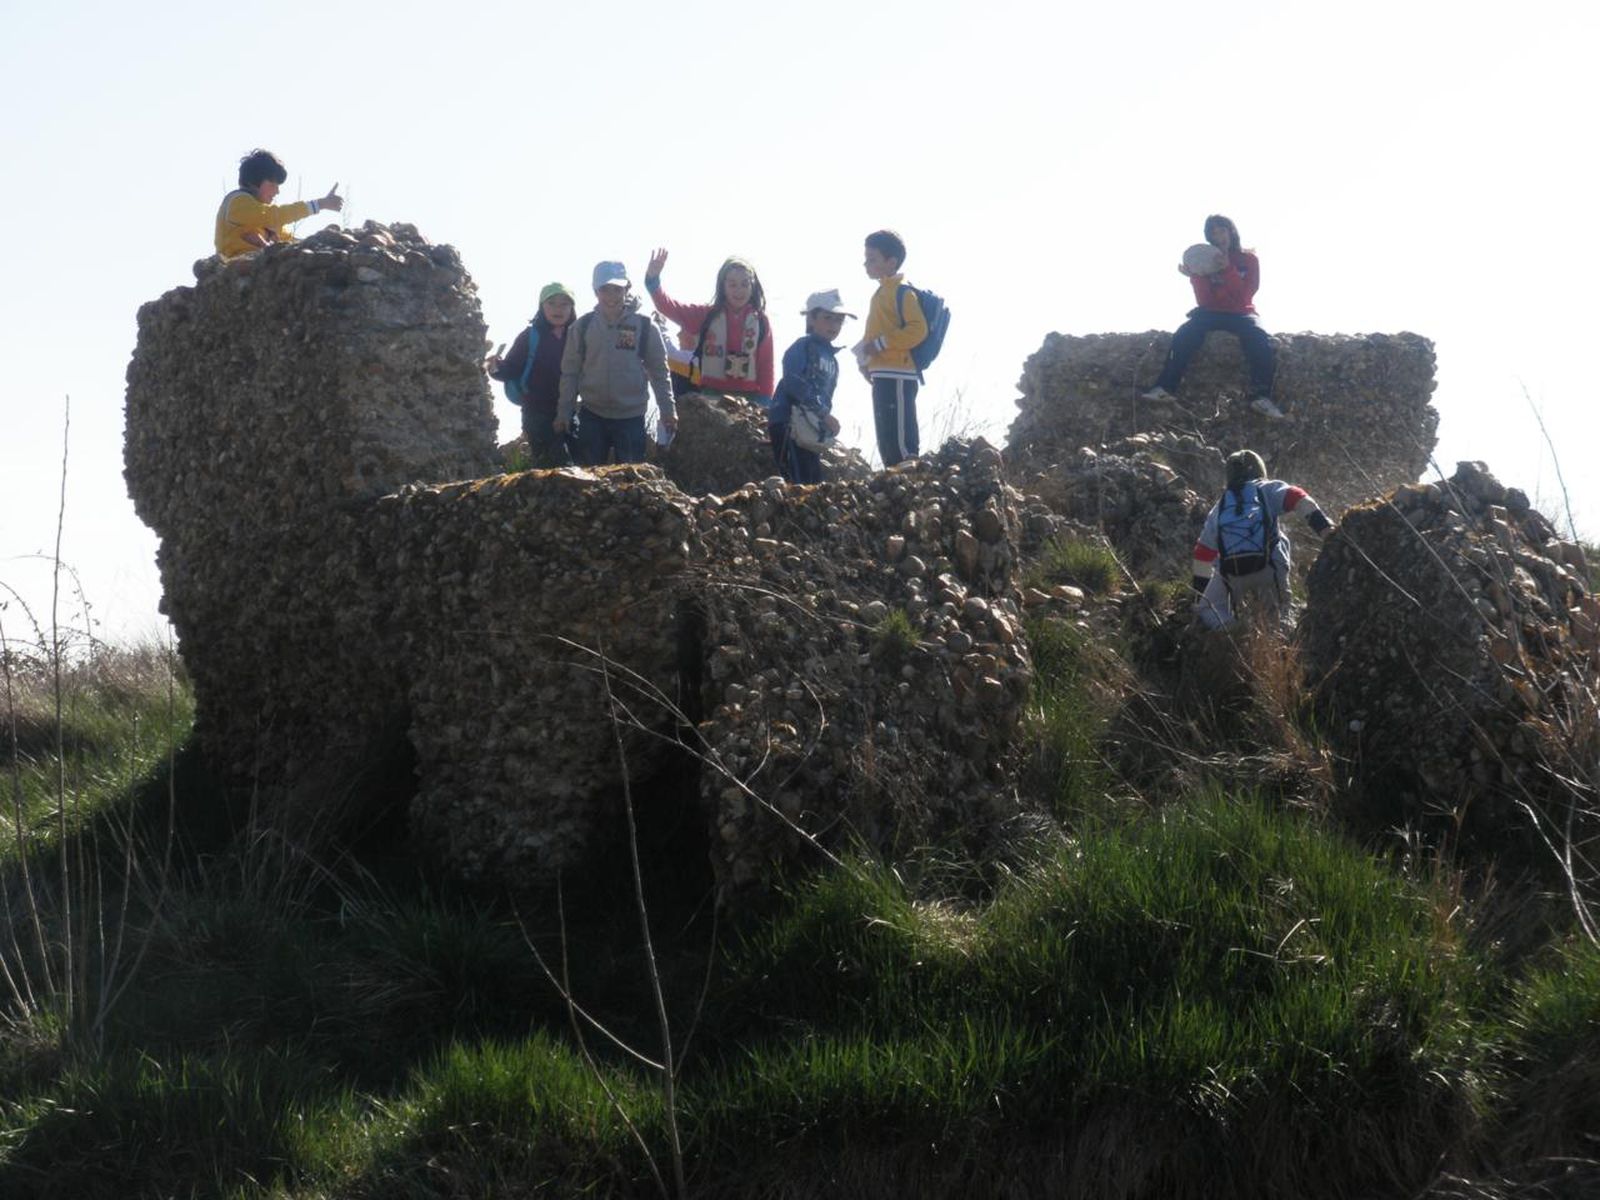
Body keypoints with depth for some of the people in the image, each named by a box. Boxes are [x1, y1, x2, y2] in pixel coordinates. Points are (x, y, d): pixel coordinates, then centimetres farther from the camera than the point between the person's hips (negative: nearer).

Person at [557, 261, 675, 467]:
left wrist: (667, 409, -1)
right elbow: (570, 371, 4)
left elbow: (659, 371, 2)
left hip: (631, 417, -1)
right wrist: (564, 411, 3)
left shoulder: (644, 327, -3)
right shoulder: (583, 326, 0)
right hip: (592, 416, 1)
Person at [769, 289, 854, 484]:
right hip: (788, 423, -9)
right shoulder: (803, 347, -6)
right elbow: (794, 384, -20)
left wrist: (826, 421, 8)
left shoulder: (830, 357, 21)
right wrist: (825, 414, -18)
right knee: (800, 483, -16)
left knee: (815, 482, 9)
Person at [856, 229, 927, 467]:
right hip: (883, 376, 10)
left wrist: (880, 343, -19)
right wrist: (867, 357, 14)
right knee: (887, 442, 10)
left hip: (897, 377, -10)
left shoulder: (902, 292, -9)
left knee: (900, 442, -15)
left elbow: (918, 329, -19)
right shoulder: (882, 292, 20)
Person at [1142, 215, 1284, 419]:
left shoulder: (1249, 259, -2)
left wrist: (1228, 269, -24)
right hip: (1211, 312, 1)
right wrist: (1195, 275, -22)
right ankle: (1165, 387, -37)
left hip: (1240, 313, -1)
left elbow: (1244, 296, -15)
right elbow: (1204, 301, -6)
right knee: (1184, 333, -30)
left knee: (1259, 338, -34)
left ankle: (1261, 396, -39)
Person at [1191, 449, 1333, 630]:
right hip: (1268, 568, -1)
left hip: (1231, 574, 1)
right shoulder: (1269, 490, 19)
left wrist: (1199, 592, 39)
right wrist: (1326, 530, -11)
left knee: (1210, 611, 19)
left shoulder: (1218, 508, 27)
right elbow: (1299, 500, 0)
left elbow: (1203, 553, 30)